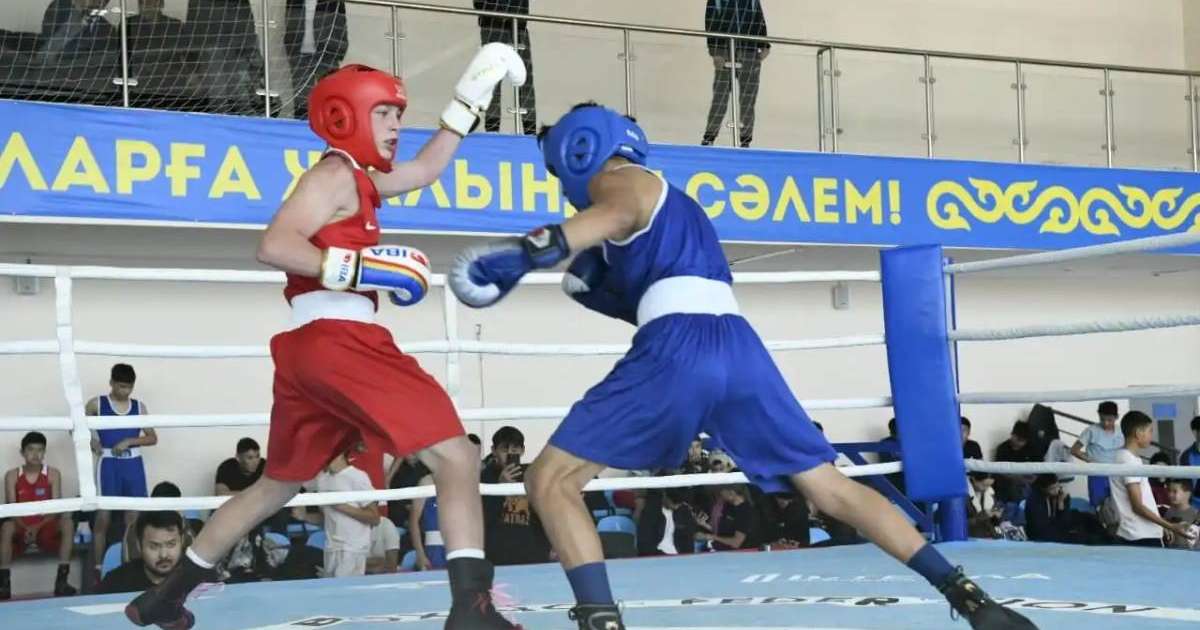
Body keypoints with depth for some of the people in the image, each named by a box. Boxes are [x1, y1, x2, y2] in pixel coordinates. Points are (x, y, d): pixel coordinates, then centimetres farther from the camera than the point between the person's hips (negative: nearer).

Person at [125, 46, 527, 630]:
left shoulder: (357, 180, 24)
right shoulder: (335, 174, -3)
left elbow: (423, 170, 33)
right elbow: (273, 245, -16)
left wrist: (469, 98, 30)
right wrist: (358, 267, -24)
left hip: (308, 346, 10)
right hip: (338, 339, -10)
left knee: (275, 484, 22)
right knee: (456, 457, -13)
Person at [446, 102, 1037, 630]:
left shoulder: (618, 181, 10)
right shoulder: (667, 198, 36)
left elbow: (619, 215, -16)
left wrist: (525, 249, -28)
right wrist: (600, 287, 30)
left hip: (678, 350, -8)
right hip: (738, 346, 8)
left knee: (550, 480, 1)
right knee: (830, 487, 13)